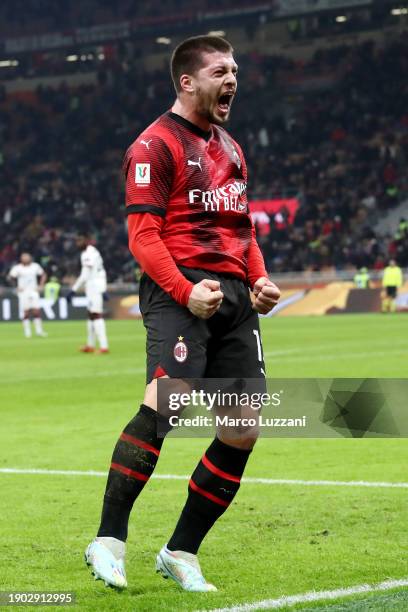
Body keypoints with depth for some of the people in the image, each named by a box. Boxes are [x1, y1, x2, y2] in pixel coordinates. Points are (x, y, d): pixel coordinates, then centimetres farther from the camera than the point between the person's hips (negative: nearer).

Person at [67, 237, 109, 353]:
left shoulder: (87, 255, -14)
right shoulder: (95, 252, 16)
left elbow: (84, 276, -18)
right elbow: (102, 273, 21)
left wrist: (73, 290, -14)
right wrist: (103, 290, 25)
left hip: (93, 286, -10)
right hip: (99, 286, 10)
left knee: (96, 316, -12)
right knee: (91, 315, 17)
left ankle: (104, 346, -18)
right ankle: (90, 345, 25)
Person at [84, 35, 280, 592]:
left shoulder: (230, 149, 24)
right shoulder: (156, 145, -2)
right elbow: (142, 235, -10)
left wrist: (259, 278, 10)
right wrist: (185, 292, -22)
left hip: (234, 295, 8)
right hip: (179, 290, -8)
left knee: (244, 429, 1)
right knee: (163, 405, -25)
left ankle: (181, 553, 12)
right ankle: (109, 542, -19)